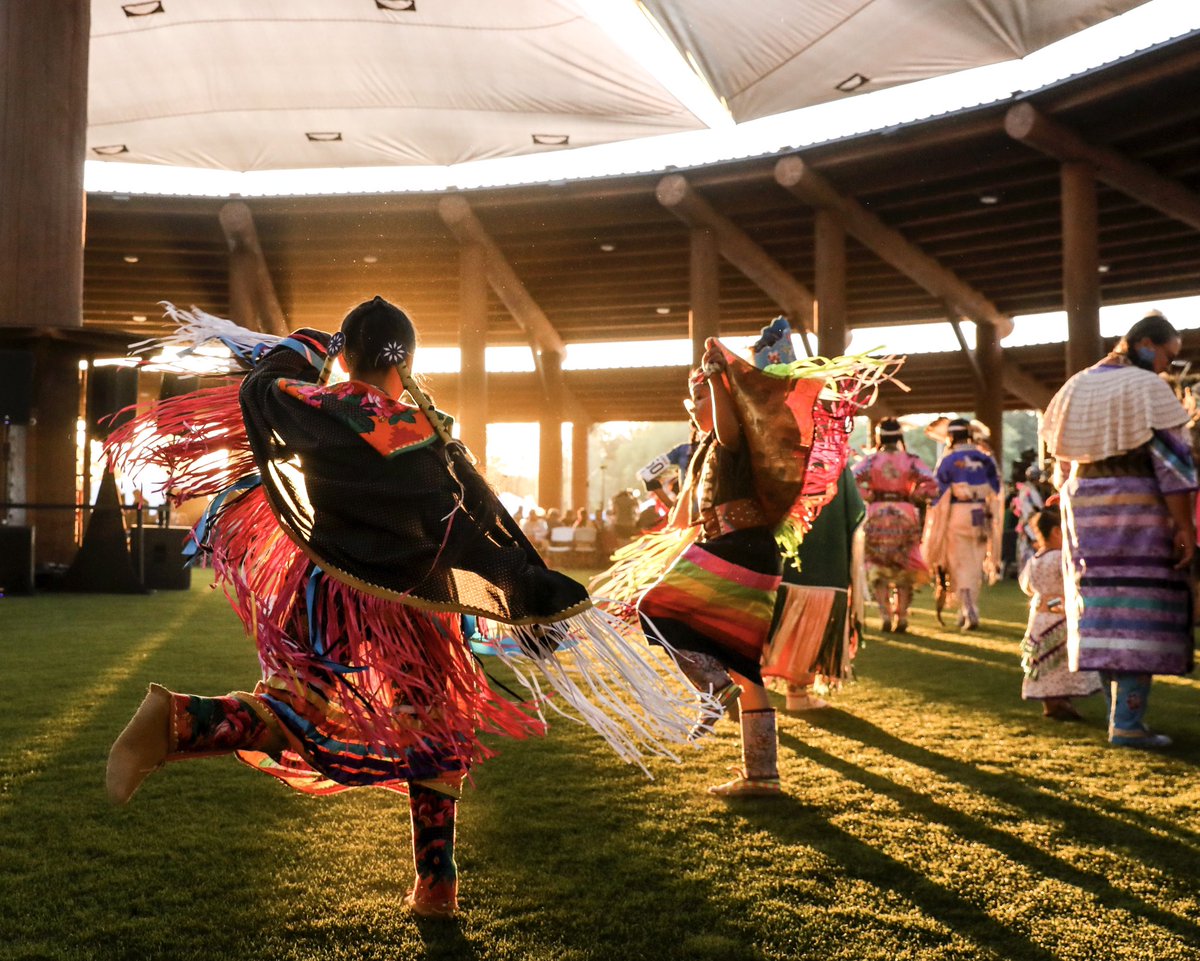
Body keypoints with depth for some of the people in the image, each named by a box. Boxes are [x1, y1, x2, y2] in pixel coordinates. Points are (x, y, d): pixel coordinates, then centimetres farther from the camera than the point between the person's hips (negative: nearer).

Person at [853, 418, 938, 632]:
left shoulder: (871, 460, 2)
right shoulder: (912, 460, 3)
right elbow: (931, 485, -8)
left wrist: (868, 497, 0)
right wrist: (913, 499, 5)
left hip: (877, 515, 0)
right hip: (906, 516, 0)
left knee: (877, 567, 9)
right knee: (905, 567, 11)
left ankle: (885, 613, -4)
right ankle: (901, 616, 11)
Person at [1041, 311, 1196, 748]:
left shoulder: (1076, 387, 11)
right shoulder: (1148, 388, -9)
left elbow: (1061, 460, 15)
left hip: (1084, 507, 7)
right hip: (1137, 506, -6)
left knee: (1103, 610, 12)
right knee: (1139, 611, -3)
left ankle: (1118, 712, 19)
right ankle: (1128, 723, -4)